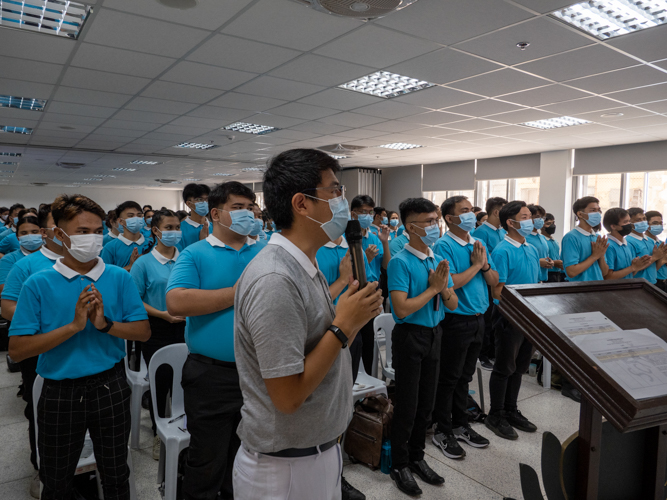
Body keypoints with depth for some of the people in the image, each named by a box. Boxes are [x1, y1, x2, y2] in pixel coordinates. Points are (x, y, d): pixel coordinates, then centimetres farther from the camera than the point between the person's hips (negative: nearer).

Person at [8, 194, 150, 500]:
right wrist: (74, 325, -21)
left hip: (110, 386, 1)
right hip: (60, 392, 0)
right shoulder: (38, 284, -7)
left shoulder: (119, 278, -4)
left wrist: (105, 324, -20)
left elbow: (143, 331, -4)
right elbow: (17, 350, -11)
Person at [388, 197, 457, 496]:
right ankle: (400, 466, 26)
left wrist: (444, 288, -13)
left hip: (434, 335, 7)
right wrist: (433, 288, -17)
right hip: (410, 336, -7)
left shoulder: (439, 261, 5)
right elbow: (402, 308, -24)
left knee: (426, 403, 18)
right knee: (407, 404, 6)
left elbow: (453, 305, 8)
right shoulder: (401, 262, -17)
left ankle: (417, 457, 37)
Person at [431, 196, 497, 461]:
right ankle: (443, 431, 20)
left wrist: (485, 264, -8)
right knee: (448, 378, 5)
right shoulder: (443, 245, -14)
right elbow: (451, 282, -25)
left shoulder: (479, 244, 9)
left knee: (464, 376, 19)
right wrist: (476, 265, -14)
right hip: (456, 320, -7)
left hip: (478, 319, 7)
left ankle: (461, 424, 33)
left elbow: (494, 281, 11)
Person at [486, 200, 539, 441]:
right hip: (510, 318, -8)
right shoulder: (502, 251, -15)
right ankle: (495, 416, 18)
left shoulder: (532, 249, 11)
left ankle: (511, 411, 32)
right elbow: (497, 291, -18)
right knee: (505, 368, 3)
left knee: (519, 366, 17)